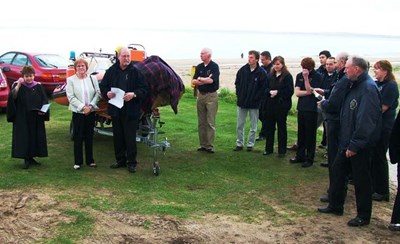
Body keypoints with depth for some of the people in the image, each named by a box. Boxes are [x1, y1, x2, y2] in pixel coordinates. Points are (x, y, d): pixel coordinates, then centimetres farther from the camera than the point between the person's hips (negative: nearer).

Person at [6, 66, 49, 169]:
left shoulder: (38, 86, 6)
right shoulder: (17, 85, 0)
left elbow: (44, 101, 6)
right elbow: (12, 97, -16)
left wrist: (43, 110, -11)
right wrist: (18, 85, -24)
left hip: (36, 119, 3)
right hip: (22, 118, -3)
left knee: (35, 137, 5)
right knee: (23, 137, -4)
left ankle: (31, 157, 17)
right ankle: (26, 159, 2)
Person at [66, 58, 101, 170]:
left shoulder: (93, 78, 6)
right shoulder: (71, 80, -1)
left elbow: (98, 93, 2)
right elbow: (71, 97, -7)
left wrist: (90, 106, -10)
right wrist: (83, 107, -14)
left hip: (91, 112, 2)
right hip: (78, 112, -2)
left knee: (89, 136, 9)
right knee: (78, 137, 1)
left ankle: (90, 160, 18)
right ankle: (78, 161, 8)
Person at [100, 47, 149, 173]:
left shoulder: (135, 72, -3)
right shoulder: (111, 71, 5)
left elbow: (145, 88, -4)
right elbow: (103, 86, 12)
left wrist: (134, 94, -20)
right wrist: (107, 93, -9)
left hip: (131, 111, -3)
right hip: (115, 110, 4)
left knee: (130, 138, 0)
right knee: (118, 137, 12)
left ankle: (132, 163, 11)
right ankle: (120, 160, 25)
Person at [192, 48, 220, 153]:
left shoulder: (214, 66, -6)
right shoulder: (199, 67, 12)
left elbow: (211, 80, -18)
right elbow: (193, 81, 4)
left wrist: (200, 79, -2)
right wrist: (205, 80, -10)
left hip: (211, 96, -6)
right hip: (200, 95, 6)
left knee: (210, 123, -5)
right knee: (201, 122, 7)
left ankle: (210, 146, -1)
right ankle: (203, 145, 14)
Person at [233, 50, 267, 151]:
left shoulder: (262, 72, -9)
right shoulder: (243, 70, 1)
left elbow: (263, 88, -7)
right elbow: (237, 83, 11)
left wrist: (256, 98, -10)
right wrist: (239, 95, 3)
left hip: (254, 103, -3)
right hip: (241, 102, 3)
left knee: (253, 126, 7)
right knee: (240, 125, 9)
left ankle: (250, 144, 18)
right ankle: (239, 144, 19)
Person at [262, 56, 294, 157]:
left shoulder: (287, 76, -7)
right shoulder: (270, 76, 9)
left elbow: (290, 91, -12)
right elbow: (265, 89, 9)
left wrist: (277, 92, -16)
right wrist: (270, 92, -11)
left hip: (281, 106, -5)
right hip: (270, 105, 5)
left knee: (281, 128, 6)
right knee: (269, 127, 10)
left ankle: (282, 150, 15)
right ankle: (269, 148, 21)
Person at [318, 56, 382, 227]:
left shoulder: (368, 88, -23)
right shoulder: (355, 85, 9)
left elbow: (366, 121, -28)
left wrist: (355, 145, -25)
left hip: (359, 145, -10)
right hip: (347, 142, 10)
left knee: (361, 179, 4)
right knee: (337, 171, 18)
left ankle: (363, 216, 19)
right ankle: (335, 206, 32)